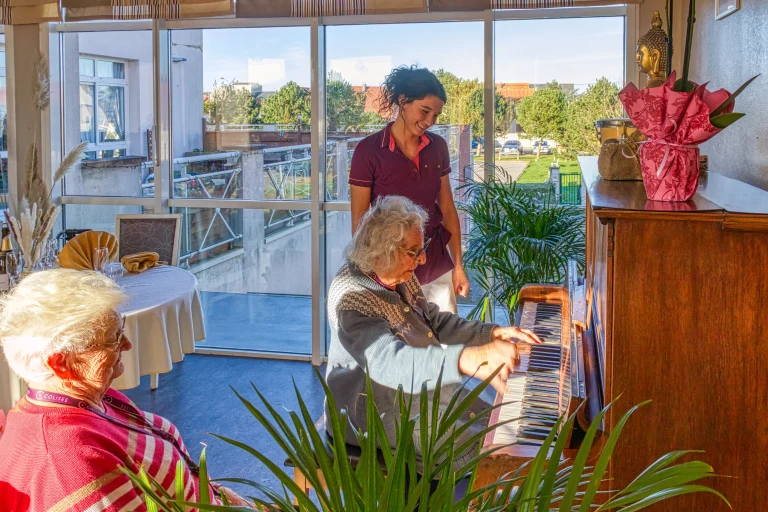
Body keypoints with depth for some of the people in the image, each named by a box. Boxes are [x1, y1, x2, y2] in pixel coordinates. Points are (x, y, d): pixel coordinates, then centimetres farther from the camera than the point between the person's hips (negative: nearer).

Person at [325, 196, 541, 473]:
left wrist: (492, 332, -3)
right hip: (377, 412, -9)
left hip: (419, 387, 10)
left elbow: (437, 322, 14)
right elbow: (389, 362, -44)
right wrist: (471, 360, -58)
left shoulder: (401, 279, 2)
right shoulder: (353, 298, -29)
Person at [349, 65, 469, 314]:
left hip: (437, 271, 4)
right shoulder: (369, 150, -10)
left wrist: (458, 265, 8)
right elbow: (359, 221, -7)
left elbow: (447, 208, 9)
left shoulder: (437, 147, 3)